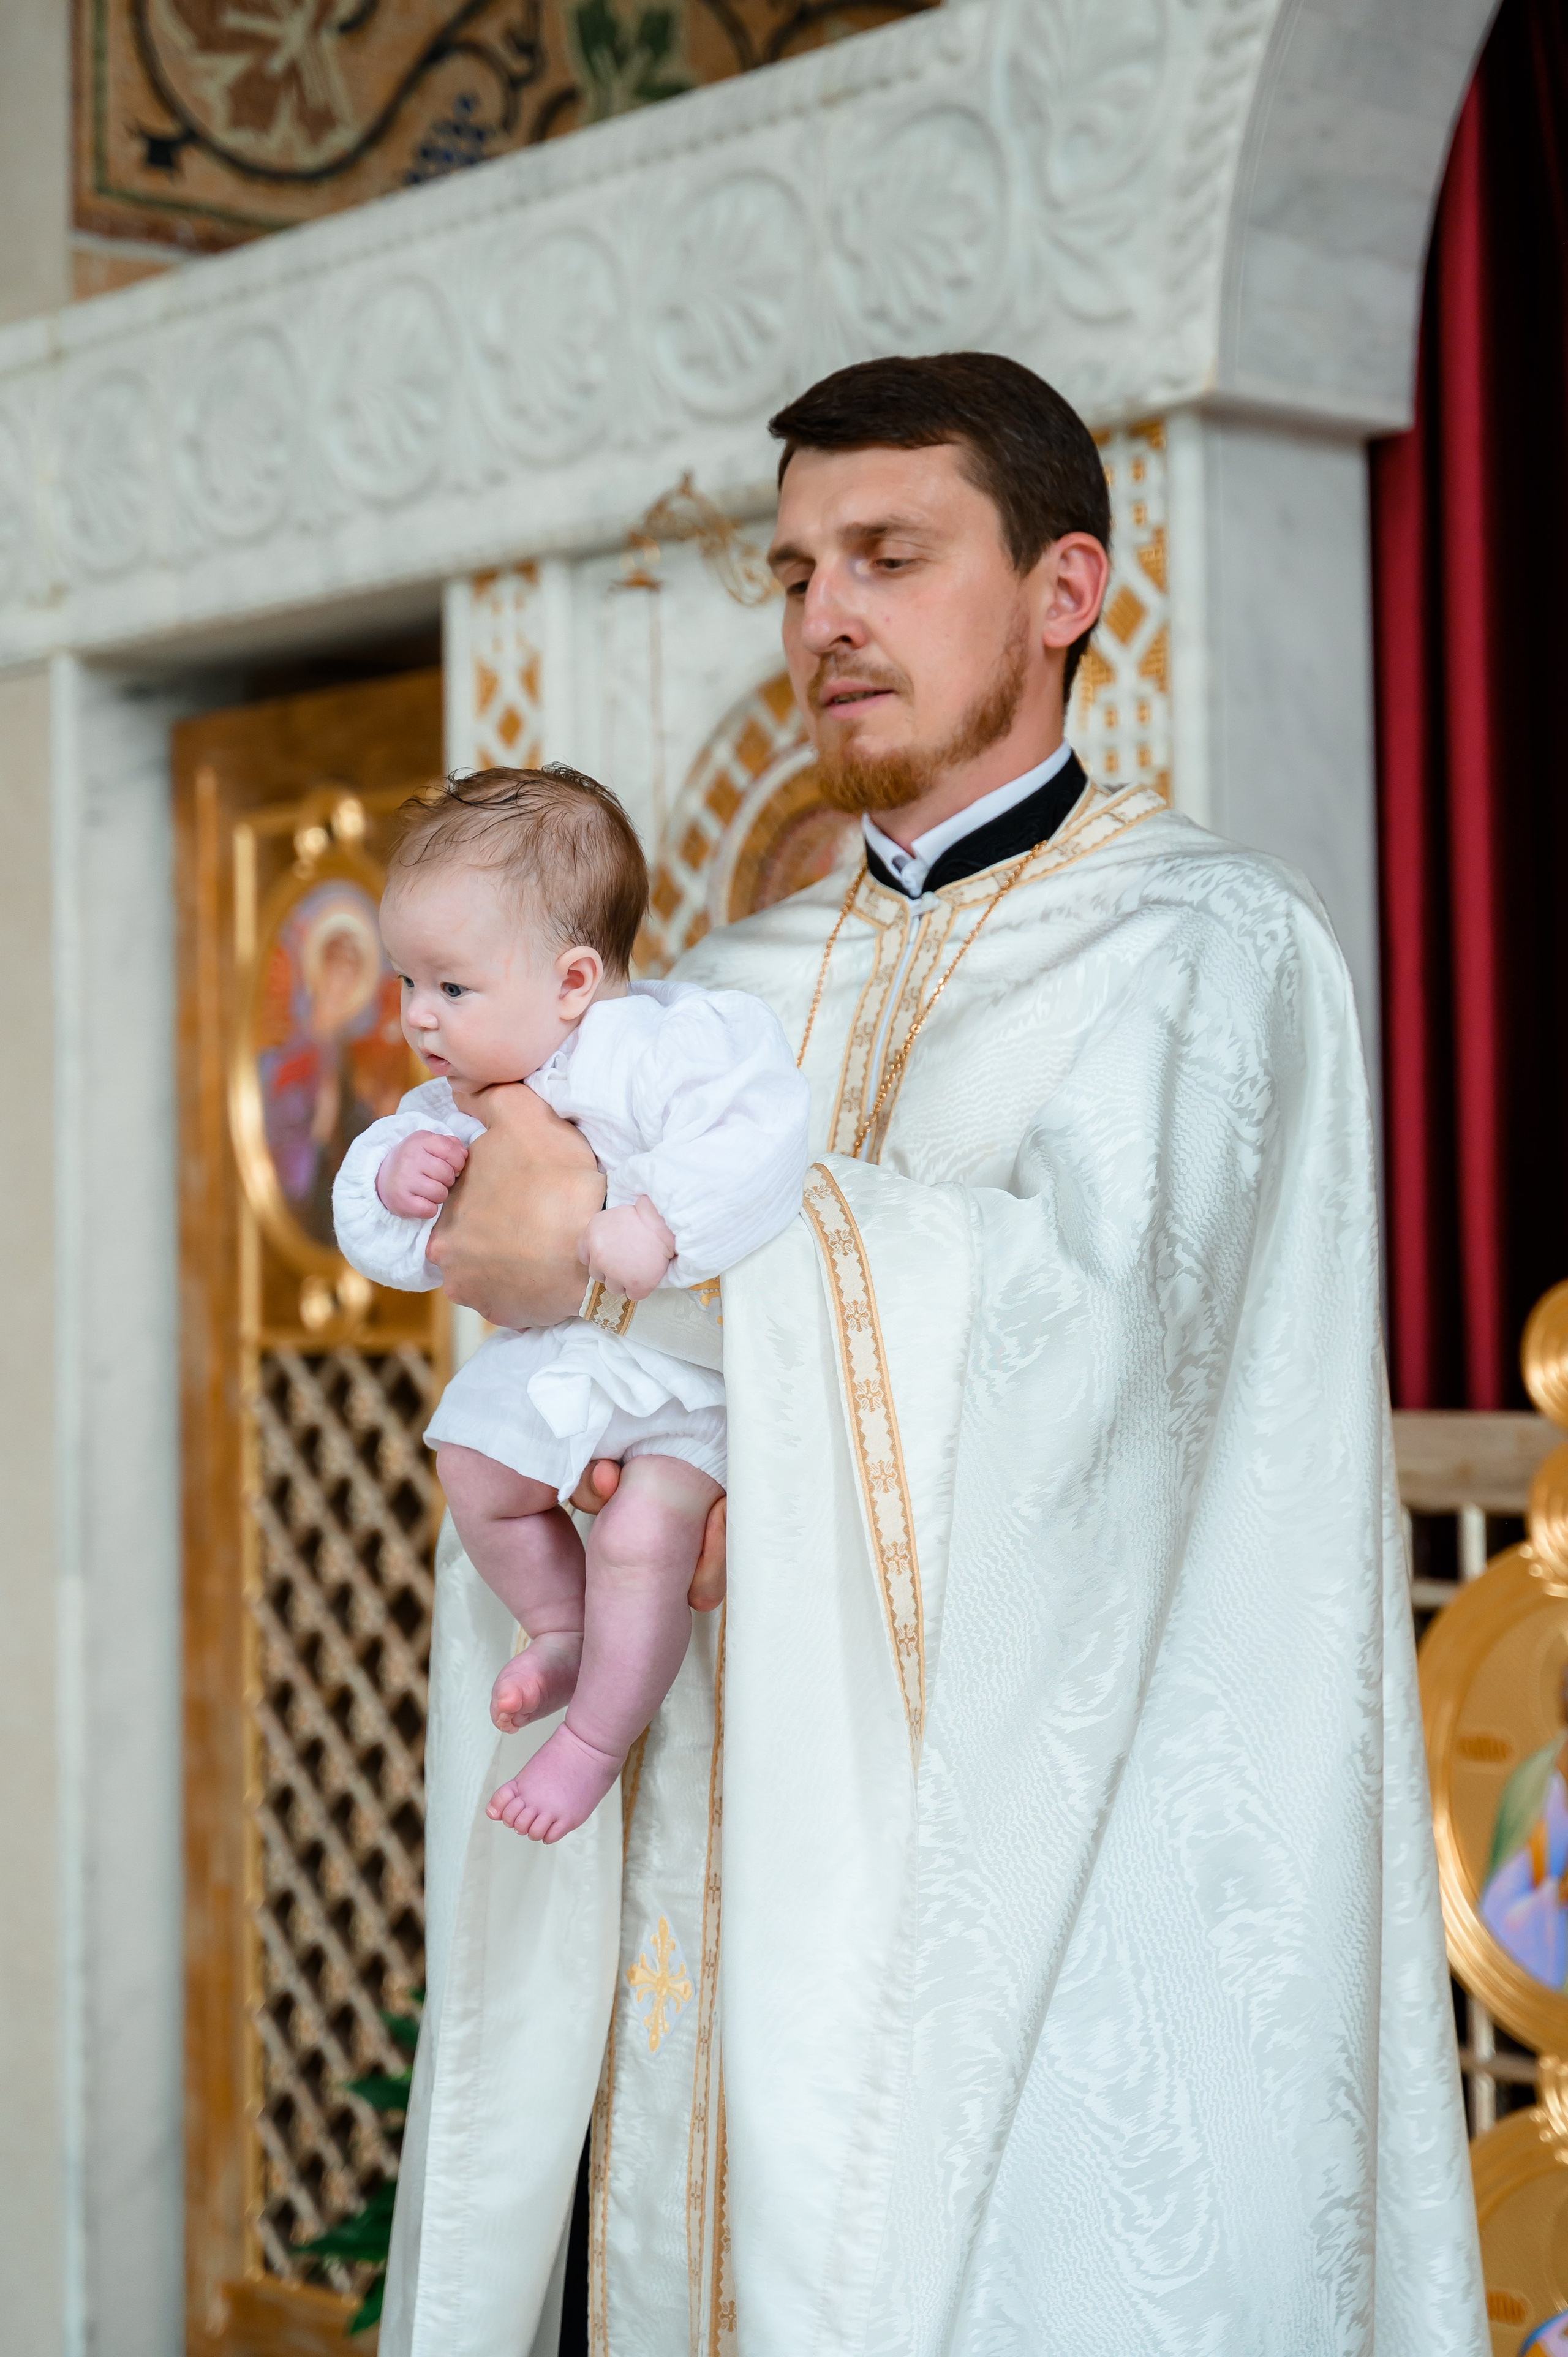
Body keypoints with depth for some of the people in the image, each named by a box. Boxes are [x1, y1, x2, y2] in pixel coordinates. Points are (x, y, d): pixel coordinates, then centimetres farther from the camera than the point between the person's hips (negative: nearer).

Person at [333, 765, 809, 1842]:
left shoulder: (663, 1047, -28)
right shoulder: (457, 1107, -1)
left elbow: (761, 1126, -40)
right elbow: (377, 1235, 4)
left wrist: (661, 1227, -45)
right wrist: (396, 1180, -19)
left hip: (699, 1361, -8)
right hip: (566, 1354, 8)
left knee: (640, 1538, -20)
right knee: (476, 1467, 12)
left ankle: (596, 1743, 2)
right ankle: (565, 1632, 36)